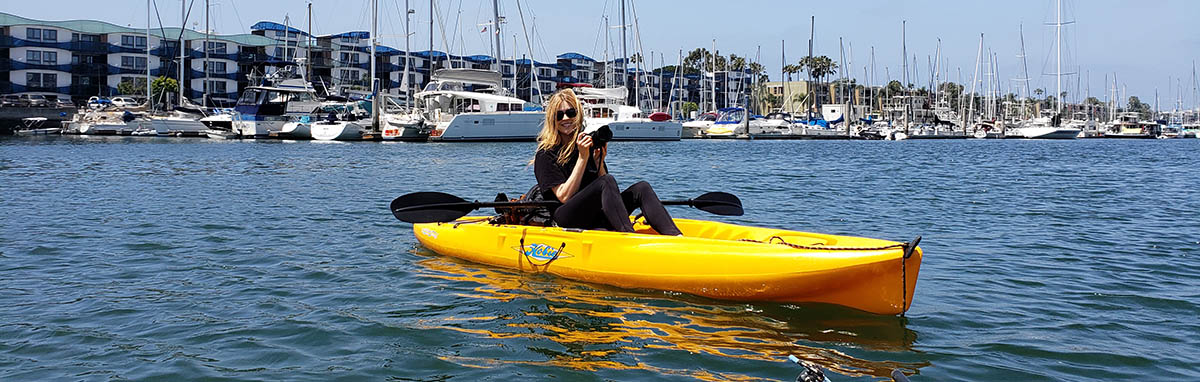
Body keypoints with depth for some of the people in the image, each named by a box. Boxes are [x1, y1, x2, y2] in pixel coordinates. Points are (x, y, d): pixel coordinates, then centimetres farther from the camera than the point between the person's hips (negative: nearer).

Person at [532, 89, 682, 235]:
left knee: (641, 188, -14)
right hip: (565, 219, -6)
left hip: (594, 219, 6)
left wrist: (599, 163, -5)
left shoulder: (590, 145, 15)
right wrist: (582, 158, -14)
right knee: (608, 180, -29)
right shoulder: (546, 154, -3)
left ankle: (675, 236, -36)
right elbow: (563, 197, -13)